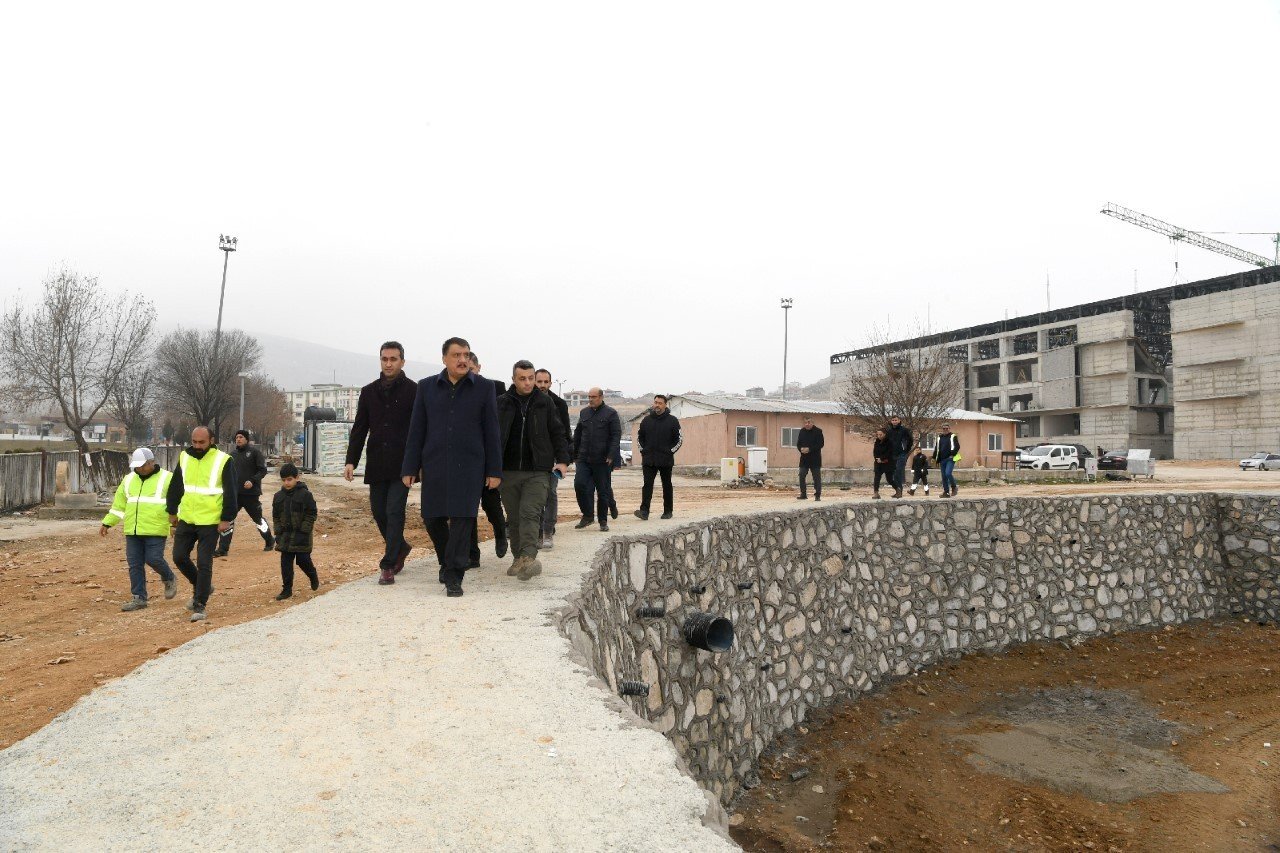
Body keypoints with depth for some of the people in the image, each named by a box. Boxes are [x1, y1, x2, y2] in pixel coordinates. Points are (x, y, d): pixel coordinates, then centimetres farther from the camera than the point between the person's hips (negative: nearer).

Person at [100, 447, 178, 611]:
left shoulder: (166, 479, -3)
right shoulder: (129, 479, 14)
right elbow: (119, 504, 21)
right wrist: (107, 523, 18)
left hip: (156, 530, -6)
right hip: (133, 531, 6)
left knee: (153, 559, -11)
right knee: (134, 564, 5)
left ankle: (169, 579, 19)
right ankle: (139, 598, 12)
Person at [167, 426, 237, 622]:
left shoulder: (223, 461, -10)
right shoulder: (184, 457, 6)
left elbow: (232, 492, -9)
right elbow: (175, 486, 16)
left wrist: (227, 518, -12)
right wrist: (172, 512, 16)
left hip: (210, 522, -5)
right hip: (186, 519, 5)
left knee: (203, 564, -3)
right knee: (179, 557, 7)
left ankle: (199, 606, 7)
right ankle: (202, 587, 30)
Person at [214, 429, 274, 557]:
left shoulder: (254, 452, -5)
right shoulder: (233, 454, 12)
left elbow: (263, 470, -9)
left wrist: (253, 481, -22)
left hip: (251, 493, -5)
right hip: (234, 493, 5)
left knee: (258, 519, 8)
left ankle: (270, 542, 28)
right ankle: (223, 549, 0)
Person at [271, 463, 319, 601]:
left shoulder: (305, 494, -8)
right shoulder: (278, 496, 7)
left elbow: (312, 514, -8)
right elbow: (275, 516, 13)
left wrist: (304, 530, -14)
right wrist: (278, 531, 3)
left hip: (301, 535, -4)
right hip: (285, 535, 4)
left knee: (303, 560, 0)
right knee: (285, 562, 2)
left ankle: (313, 576, 30)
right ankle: (287, 589, 9)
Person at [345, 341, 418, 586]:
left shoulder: (413, 391, -2)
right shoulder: (369, 392, 11)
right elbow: (359, 429, 12)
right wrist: (351, 461, 3)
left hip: (402, 465, -4)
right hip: (376, 465, 5)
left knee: (394, 512, -8)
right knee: (379, 513, 10)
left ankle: (388, 566, -1)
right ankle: (400, 547, 34)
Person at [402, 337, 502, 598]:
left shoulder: (484, 387, 2)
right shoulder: (427, 387, 7)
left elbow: (491, 432, 2)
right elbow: (416, 430, 7)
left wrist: (494, 470, -1)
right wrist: (409, 468, 2)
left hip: (469, 466, -2)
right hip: (434, 465, 2)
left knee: (462, 520, -6)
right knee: (432, 519, 8)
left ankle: (454, 576, 3)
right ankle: (447, 561, 34)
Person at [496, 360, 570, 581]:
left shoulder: (544, 402, 6)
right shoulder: (502, 403, 5)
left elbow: (558, 433, 10)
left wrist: (562, 460, 0)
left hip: (537, 472, -2)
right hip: (509, 471, 2)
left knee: (529, 513, -16)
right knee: (514, 518, 8)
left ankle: (528, 558, -25)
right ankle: (518, 559, 20)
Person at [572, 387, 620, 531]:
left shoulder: (610, 413, 0)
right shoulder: (584, 413, 13)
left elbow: (616, 435, -5)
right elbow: (577, 435, 19)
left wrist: (611, 455, -15)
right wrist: (574, 455, 15)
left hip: (602, 460, -4)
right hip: (584, 459, 4)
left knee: (603, 491, 3)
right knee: (579, 484, -10)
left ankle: (603, 521, 15)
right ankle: (588, 515, 6)